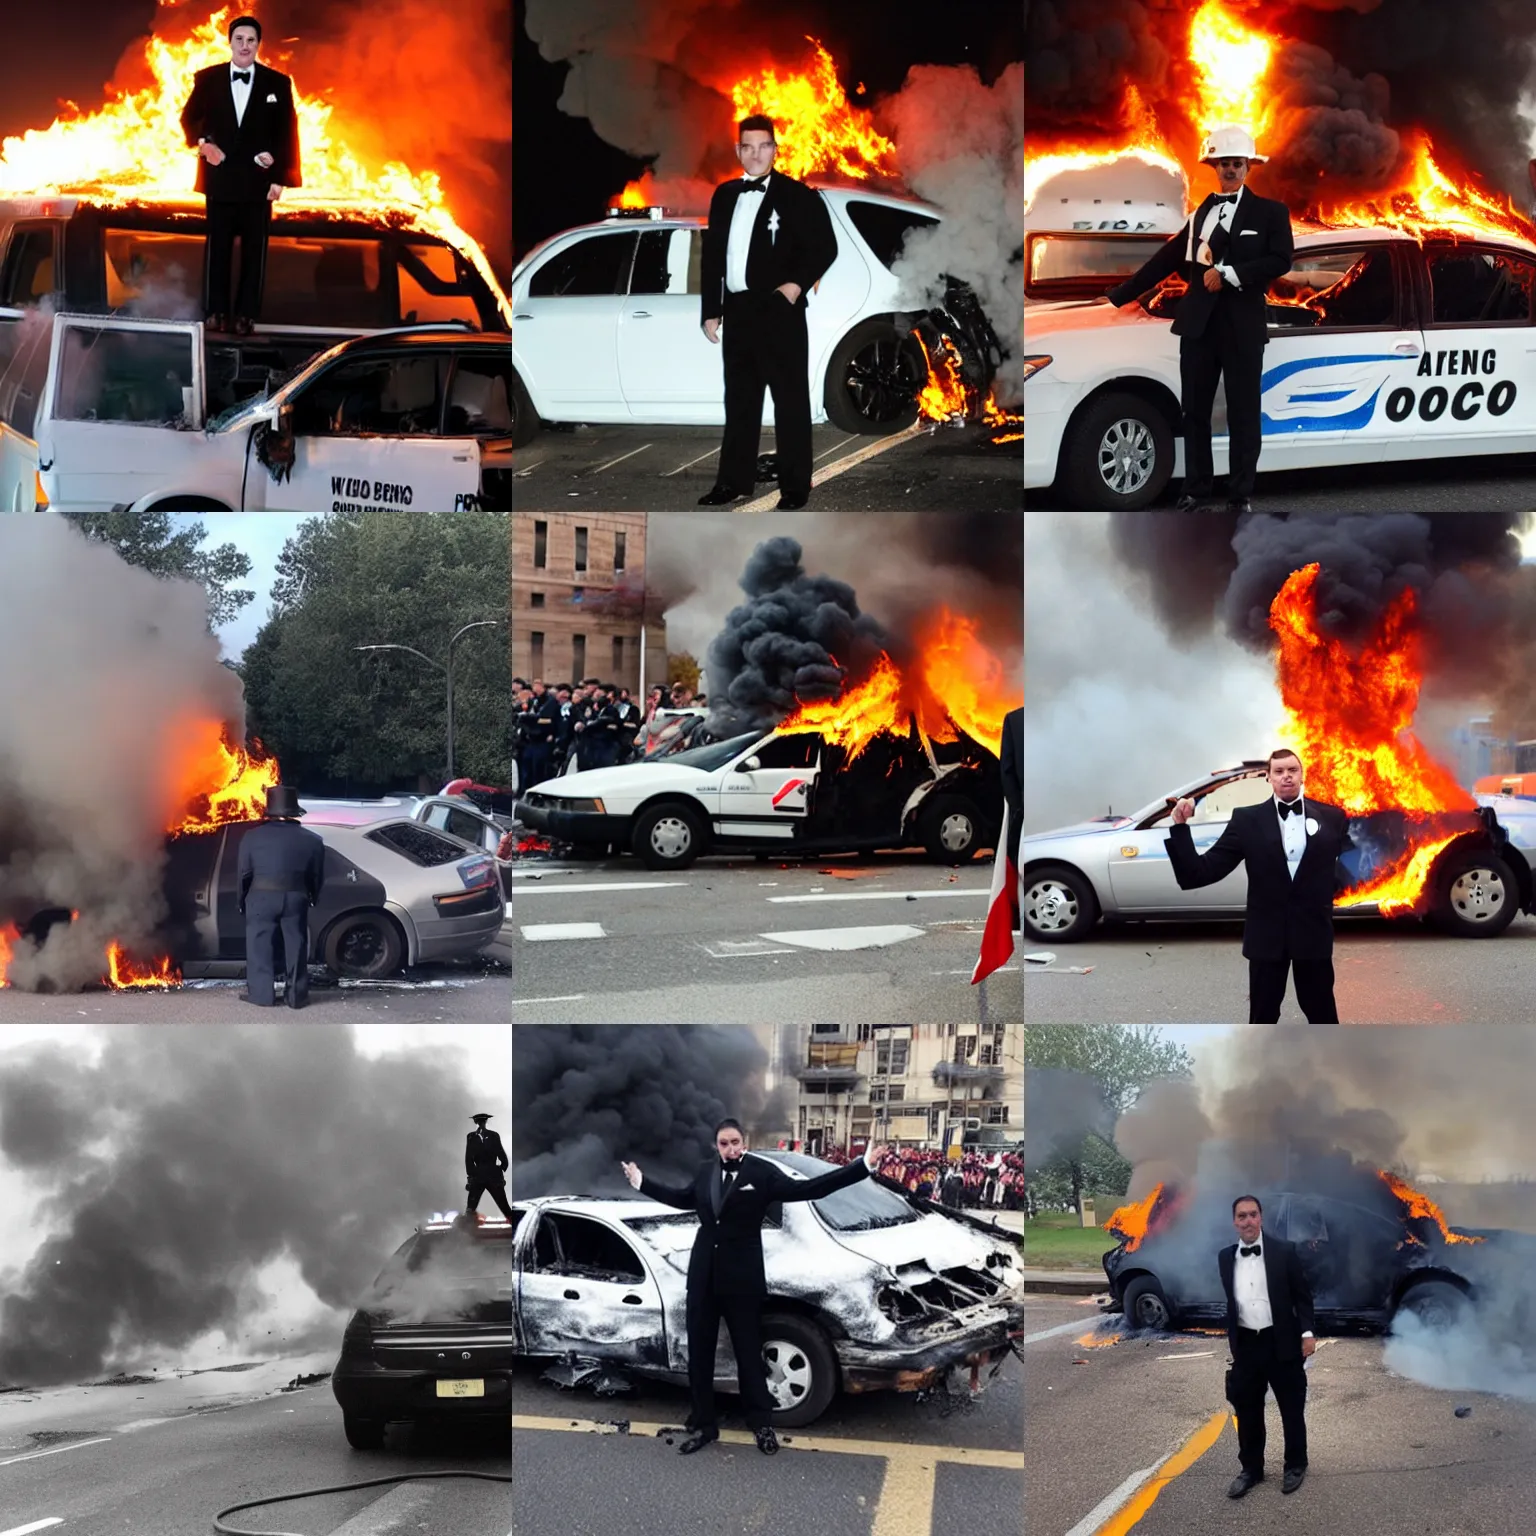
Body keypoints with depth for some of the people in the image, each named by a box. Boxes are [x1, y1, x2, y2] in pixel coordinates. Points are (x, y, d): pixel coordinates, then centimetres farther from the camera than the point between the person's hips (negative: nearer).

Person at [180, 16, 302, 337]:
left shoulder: (277, 83, 1)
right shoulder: (207, 79, 3)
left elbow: (287, 133, 1)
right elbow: (189, 117, 11)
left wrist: (280, 177, -6)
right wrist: (202, 142, -10)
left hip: (258, 178, 0)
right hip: (220, 176, 1)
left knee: (255, 248, 1)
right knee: (217, 245, 4)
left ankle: (246, 314, 6)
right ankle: (216, 311, 10)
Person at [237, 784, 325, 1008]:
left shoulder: (253, 836, -1)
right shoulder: (312, 840, 4)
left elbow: (244, 872, 1)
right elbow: (317, 876, 10)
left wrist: (242, 899, 12)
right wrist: (311, 899, 24)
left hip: (261, 897, -2)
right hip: (295, 898, 2)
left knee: (260, 946, 5)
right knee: (296, 947, 7)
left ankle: (262, 994, 5)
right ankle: (297, 996, 9)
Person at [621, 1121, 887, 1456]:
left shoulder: (762, 1172, -10)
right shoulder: (705, 1170, 4)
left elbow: (807, 1189, -13)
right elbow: (684, 1198, 24)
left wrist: (864, 1165, -19)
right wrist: (642, 1182, 36)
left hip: (741, 1276, -4)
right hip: (703, 1275, 4)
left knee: (749, 1353, 5)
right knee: (699, 1353, 9)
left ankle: (761, 1425, 20)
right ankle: (703, 1424, 21)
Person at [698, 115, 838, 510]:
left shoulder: (797, 195, -3)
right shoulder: (724, 195, 13)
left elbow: (824, 247, -4)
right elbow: (712, 255, 15)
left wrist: (796, 285, -15)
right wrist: (710, 310, 10)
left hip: (779, 310, -5)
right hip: (736, 310, 6)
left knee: (790, 399, -2)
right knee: (739, 398, 12)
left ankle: (795, 484, 3)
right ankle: (735, 479, 19)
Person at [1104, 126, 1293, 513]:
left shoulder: (1270, 212, 2)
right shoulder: (1200, 213, 13)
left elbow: (1280, 261, -9)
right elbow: (1167, 259, 12)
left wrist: (1228, 274, -15)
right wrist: (1117, 297, 8)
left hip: (1243, 324, -4)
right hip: (1198, 321, 4)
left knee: (1243, 412, 1)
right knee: (1194, 409, 7)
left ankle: (1240, 495, 7)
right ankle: (1195, 489, 16)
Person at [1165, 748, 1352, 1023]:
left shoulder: (1331, 817, 1)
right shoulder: (1247, 820, -3)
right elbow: (1203, 871, -8)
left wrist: (1337, 883, -5)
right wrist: (1180, 828, -18)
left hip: (1313, 931, 0)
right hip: (1267, 933, 0)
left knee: (1322, 1012, 12)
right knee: (1263, 1017, 10)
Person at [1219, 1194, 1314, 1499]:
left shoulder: (1284, 1251, -7)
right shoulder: (1226, 1257, 4)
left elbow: (1302, 1294, -3)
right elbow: (1226, 1301, 11)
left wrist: (1307, 1332, -9)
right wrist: (1230, 1343, 10)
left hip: (1283, 1342, -3)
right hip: (1245, 1345, 3)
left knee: (1292, 1409, 9)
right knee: (1247, 1411, 10)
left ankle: (1295, 1466, 26)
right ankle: (1251, 1469, 23)